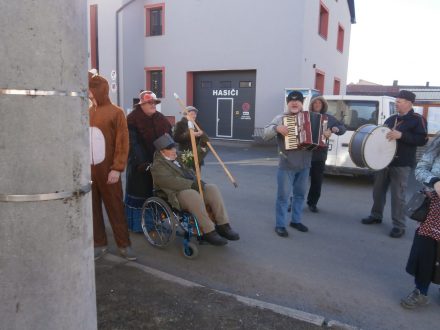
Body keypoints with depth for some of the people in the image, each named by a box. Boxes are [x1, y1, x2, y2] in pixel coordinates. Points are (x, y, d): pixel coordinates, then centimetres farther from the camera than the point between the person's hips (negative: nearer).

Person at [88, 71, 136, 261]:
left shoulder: (115, 112, -5)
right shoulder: (86, 113, 10)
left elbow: (122, 142, -9)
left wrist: (117, 168, -15)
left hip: (107, 169, -5)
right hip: (87, 168, 5)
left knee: (114, 207, 3)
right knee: (92, 207, 9)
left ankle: (124, 245, 14)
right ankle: (99, 244, 22)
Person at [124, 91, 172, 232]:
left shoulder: (161, 119, 8)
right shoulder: (132, 120, -10)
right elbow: (133, 144, -18)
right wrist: (143, 163, -25)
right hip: (139, 164, -5)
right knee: (140, 191, 2)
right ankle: (136, 224, 16)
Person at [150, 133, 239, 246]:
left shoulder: (177, 158, 21)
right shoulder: (157, 166, -3)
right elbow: (171, 181, -18)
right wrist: (192, 184, -23)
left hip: (191, 188, 8)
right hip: (176, 194, -7)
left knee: (212, 189, -15)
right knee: (194, 195, -35)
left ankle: (223, 225, -18)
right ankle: (209, 232, -29)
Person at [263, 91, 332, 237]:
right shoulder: (280, 118, -3)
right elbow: (265, 134, -8)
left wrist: (326, 134, 3)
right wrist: (276, 128, -25)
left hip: (304, 164, 5)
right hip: (286, 165, -5)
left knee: (300, 194, 15)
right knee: (283, 195, -2)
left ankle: (296, 220, 31)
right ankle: (280, 225, 8)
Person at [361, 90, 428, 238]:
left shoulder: (417, 120, -5)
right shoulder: (391, 119, 14)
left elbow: (422, 140, -15)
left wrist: (401, 135, -24)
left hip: (401, 164, -6)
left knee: (397, 195, -4)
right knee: (378, 190, 12)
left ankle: (399, 226, 6)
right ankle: (376, 215, 29)